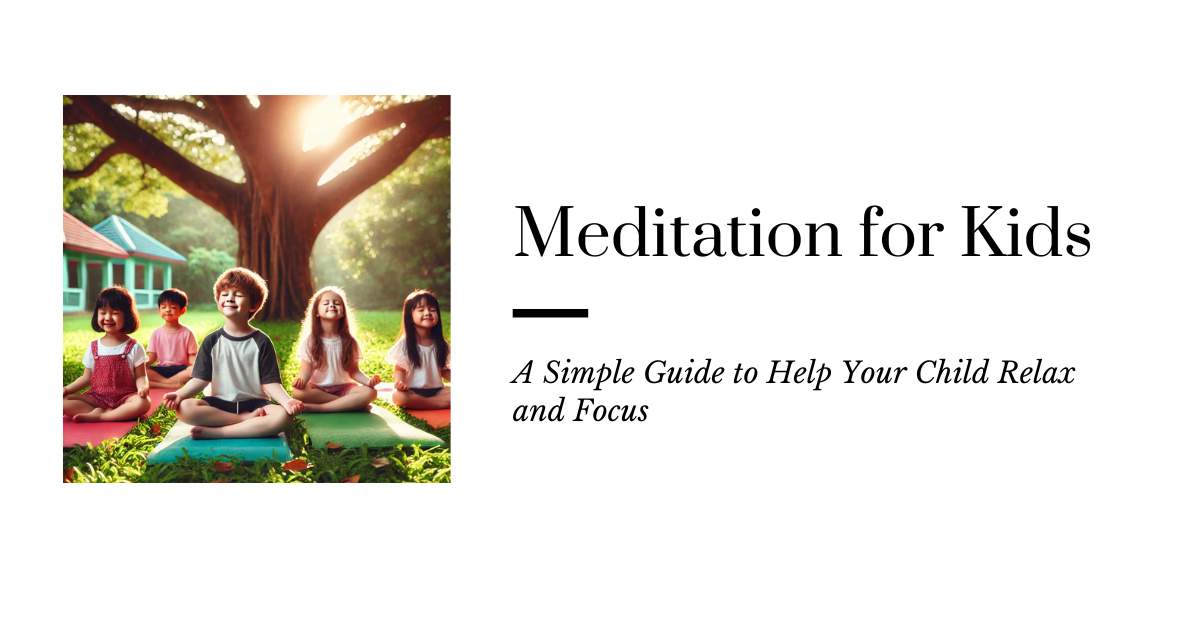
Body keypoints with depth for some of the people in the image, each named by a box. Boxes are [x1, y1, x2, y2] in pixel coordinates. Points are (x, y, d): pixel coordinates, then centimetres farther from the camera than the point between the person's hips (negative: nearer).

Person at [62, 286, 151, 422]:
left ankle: (97, 416, -28)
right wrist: (67, 389, -2)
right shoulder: (93, 347, 9)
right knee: (65, 401, -21)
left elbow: (140, 376, -2)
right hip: (96, 397, 3)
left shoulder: (134, 348, 0)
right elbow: (86, 377, 14)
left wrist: (142, 386, -25)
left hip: (125, 398, -3)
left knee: (143, 403, -36)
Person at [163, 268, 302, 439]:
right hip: (219, 404, 1)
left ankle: (214, 433, -32)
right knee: (184, 407, -29)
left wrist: (286, 400, -24)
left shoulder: (261, 342, 2)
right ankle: (248, 420, -23)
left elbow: (270, 383, -4)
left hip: (254, 404, -1)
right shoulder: (212, 341, 7)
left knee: (282, 415, -33)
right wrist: (180, 393, -17)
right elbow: (200, 379, 2)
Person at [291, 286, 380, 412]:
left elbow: (354, 371, 4)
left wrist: (368, 381, -16)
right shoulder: (309, 341, 0)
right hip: (317, 390, -1)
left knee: (369, 393, -28)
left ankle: (316, 408, -30)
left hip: (343, 387, 1)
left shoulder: (348, 341, 3)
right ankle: (348, 403, -24)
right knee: (297, 391, -33)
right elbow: (306, 371, -4)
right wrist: (301, 380, -27)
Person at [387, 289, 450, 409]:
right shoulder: (405, 343, -2)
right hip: (413, 391, -2)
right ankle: (441, 403, -30)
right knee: (398, 396, -36)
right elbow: (399, 369, -2)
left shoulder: (441, 344, 7)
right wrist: (400, 382, -24)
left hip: (435, 390, 2)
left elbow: (444, 370, 13)